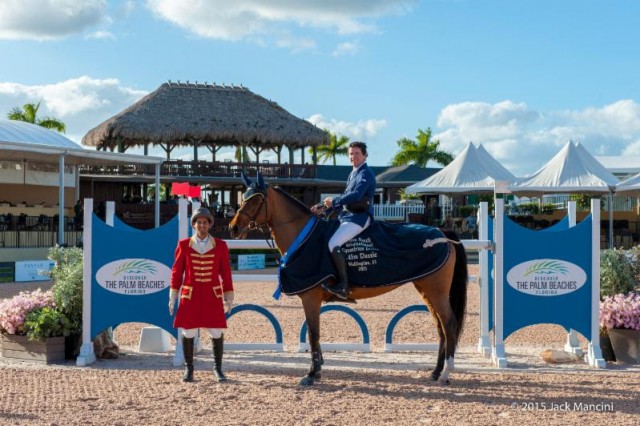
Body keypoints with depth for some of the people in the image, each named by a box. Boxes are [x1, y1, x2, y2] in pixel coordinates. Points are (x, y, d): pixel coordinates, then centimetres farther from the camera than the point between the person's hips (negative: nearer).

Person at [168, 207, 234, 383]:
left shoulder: (220, 246, 2)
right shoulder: (183, 245, 1)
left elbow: (226, 272, 4)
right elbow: (177, 271, 4)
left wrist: (229, 296, 4)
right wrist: (173, 295, 2)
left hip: (213, 296, 0)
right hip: (190, 295, 0)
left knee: (217, 333, 1)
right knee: (188, 332, 4)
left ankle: (217, 368, 15)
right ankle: (188, 368, 17)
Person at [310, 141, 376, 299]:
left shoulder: (365, 174, -9)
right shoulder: (353, 174, 20)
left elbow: (355, 195, -24)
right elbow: (345, 197, 20)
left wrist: (333, 201, -17)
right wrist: (323, 207, 7)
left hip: (359, 217, -10)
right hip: (347, 215, 10)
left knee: (333, 244, -26)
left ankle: (343, 286, -24)